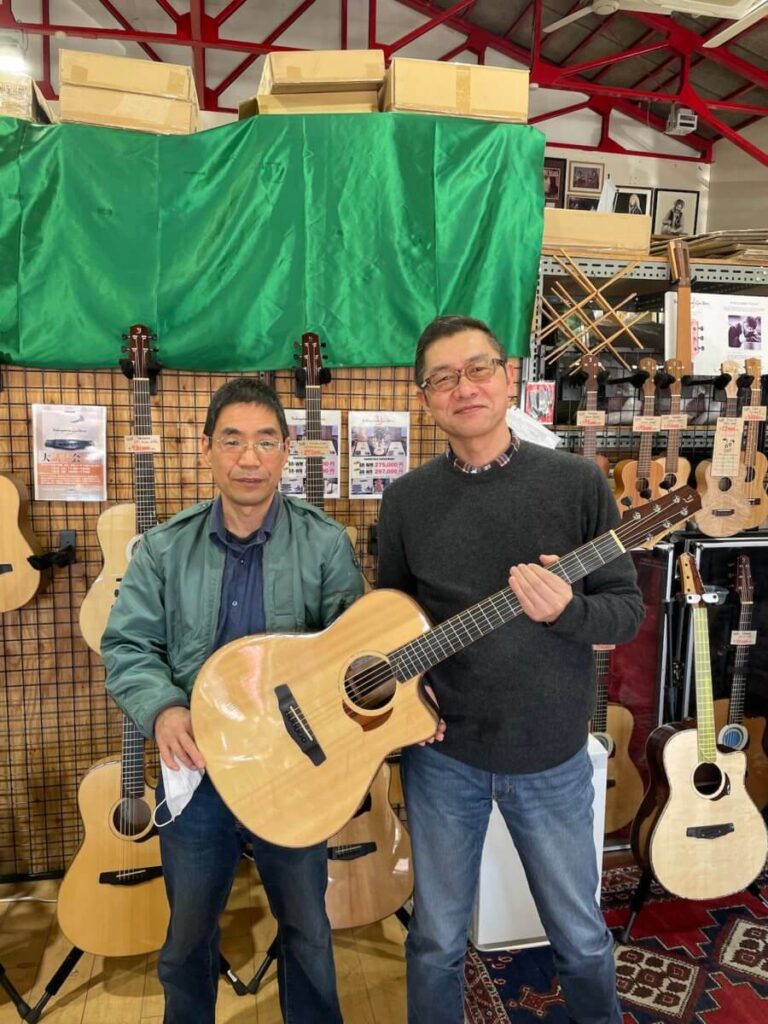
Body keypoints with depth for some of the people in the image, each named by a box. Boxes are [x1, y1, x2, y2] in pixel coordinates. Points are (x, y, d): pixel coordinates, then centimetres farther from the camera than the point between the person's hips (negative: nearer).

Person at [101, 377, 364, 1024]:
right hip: (195, 769, 2)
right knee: (187, 935, 24)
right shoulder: (164, 547, -3)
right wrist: (163, 709, -20)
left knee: (307, 930, 21)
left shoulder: (326, 544, -9)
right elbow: (128, 645, -2)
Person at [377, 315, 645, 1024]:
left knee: (581, 936, 20)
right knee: (437, 941, 17)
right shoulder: (406, 499, -3)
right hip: (441, 754, 1)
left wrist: (566, 610, -25)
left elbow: (629, 611, -5)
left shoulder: (578, 482, -7)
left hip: (552, 757, 0)